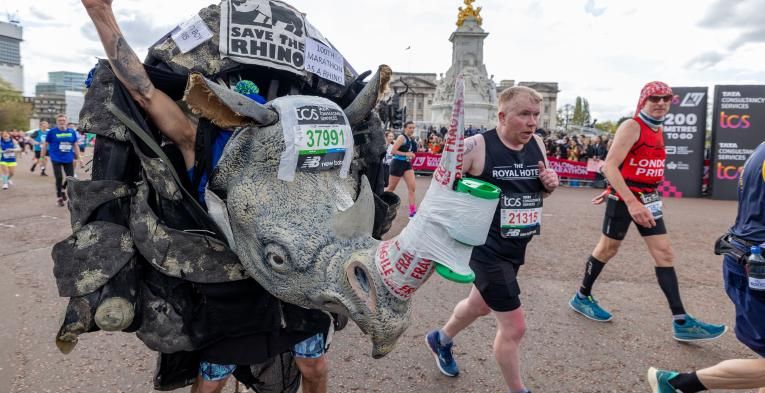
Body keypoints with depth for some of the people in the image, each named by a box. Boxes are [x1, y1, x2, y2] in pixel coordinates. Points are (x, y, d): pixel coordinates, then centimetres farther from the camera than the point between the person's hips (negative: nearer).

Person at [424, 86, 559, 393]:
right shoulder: (477, 147, -19)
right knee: (514, 326, -4)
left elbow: (540, 190, 15)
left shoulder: (537, 145, 1)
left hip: (516, 247, 8)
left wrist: (550, 184, -7)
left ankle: (440, 339, 56)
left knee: (480, 305, 27)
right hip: (487, 248, -8)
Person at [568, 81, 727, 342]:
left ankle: (681, 323, 7)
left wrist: (611, 191, 19)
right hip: (623, 199, -8)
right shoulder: (631, 127, -14)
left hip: (648, 199, 8)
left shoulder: (658, 131, 12)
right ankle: (581, 298, 26)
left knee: (665, 254, 3)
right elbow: (610, 166, -23)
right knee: (607, 249, 5)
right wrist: (631, 202, -30)